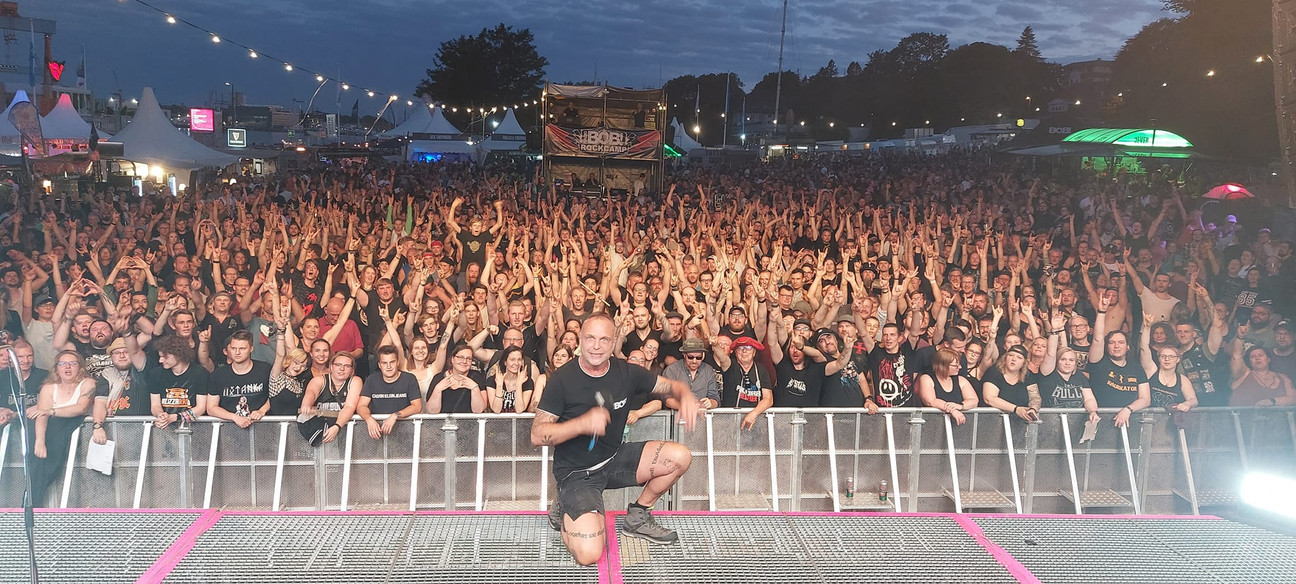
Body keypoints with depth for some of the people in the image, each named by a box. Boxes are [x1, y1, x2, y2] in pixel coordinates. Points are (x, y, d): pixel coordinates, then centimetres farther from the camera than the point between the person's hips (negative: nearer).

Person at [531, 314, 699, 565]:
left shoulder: (626, 372, -5)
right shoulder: (563, 379, -16)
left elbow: (670, 386, 4)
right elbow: (537, 435, -17)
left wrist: (686, 395, -21)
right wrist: (582, 424, -33)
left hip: (614, 460, 5)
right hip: (576, 472, -5)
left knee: (680, 457, -12)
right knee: (589, 555, -23)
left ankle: (638, 516, 10)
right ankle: (565, 512, 11)